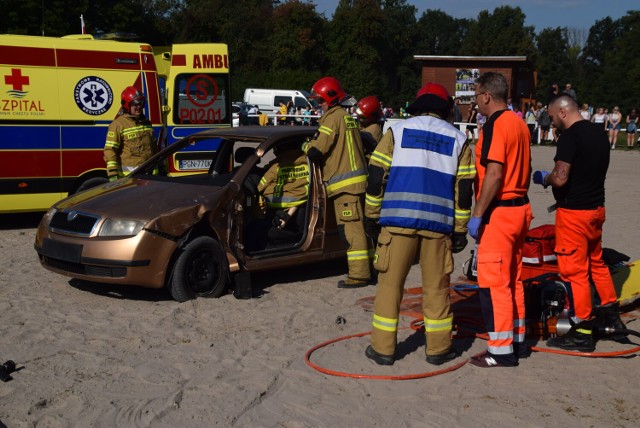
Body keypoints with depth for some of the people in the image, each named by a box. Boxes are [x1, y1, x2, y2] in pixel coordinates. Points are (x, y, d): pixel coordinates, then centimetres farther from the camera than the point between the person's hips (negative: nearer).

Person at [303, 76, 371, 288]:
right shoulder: (349, 118, 17)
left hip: (344, 183, -9)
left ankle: (359, 273, -9)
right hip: (357, 179, 9)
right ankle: (363, 270, 21)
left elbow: (316, 151, -16)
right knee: (358, 226, 14)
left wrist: (305, 145, 3)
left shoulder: (332, 118, -11)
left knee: (351, 228, -9)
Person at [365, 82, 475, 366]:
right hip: (438, 224, 1)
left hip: (398, 219, -1)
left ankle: (383, 348, 8)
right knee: (437, 287, 10)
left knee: (390, 283, 6)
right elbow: (464, 188, 9)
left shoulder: (397, 131, 9)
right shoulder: (457, 139, 13)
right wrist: (460, 230, 14)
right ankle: (438, 349, 16)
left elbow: (375, 175, 4)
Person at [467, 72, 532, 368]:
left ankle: (501, 350, 0)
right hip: (520, 207, 10)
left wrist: (477, 214, -20)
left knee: (493, 282, -4)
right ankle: (517, 340, 25)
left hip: (499, 211, -10)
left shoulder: (495, 125, -16)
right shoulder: (518, 122, 12)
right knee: (512, 279, 17)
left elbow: (494, 173, -23)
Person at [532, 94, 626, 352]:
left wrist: (544, 178, -4)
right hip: (596, 207, 9)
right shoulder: (599, 133, 9)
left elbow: (560, 178, -25)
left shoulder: (570, 137, -18)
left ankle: (583, 333, 5)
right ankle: (611, 315, 30)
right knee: (596, 262, 22)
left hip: (574, 212, -9)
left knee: (574, 271, -1)